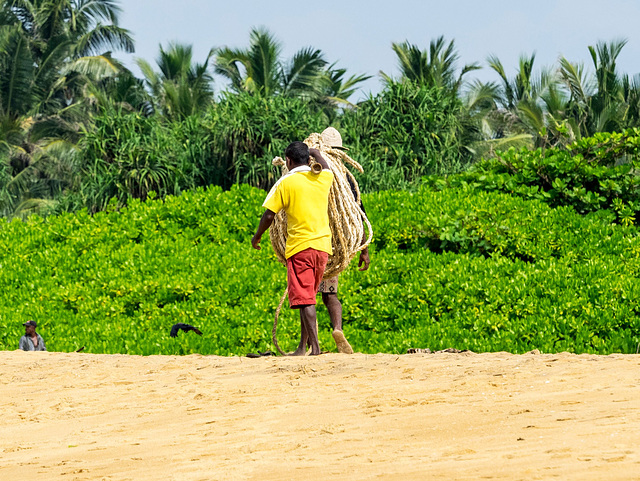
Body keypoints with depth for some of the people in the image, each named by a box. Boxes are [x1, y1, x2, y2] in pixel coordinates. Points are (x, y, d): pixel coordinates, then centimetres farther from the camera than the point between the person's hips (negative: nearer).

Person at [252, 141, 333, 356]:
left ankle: (315, 346, -19)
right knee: (309, 297, 14)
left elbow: (269, 215, -4)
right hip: (323, 244, 5)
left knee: (305, 299, -8)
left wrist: (257, 237, 11)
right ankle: (303, 347, 16)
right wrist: (311, 152, 51)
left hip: (300, 245, -5)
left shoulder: (286, 183, -5)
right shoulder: (323, 178, 9)